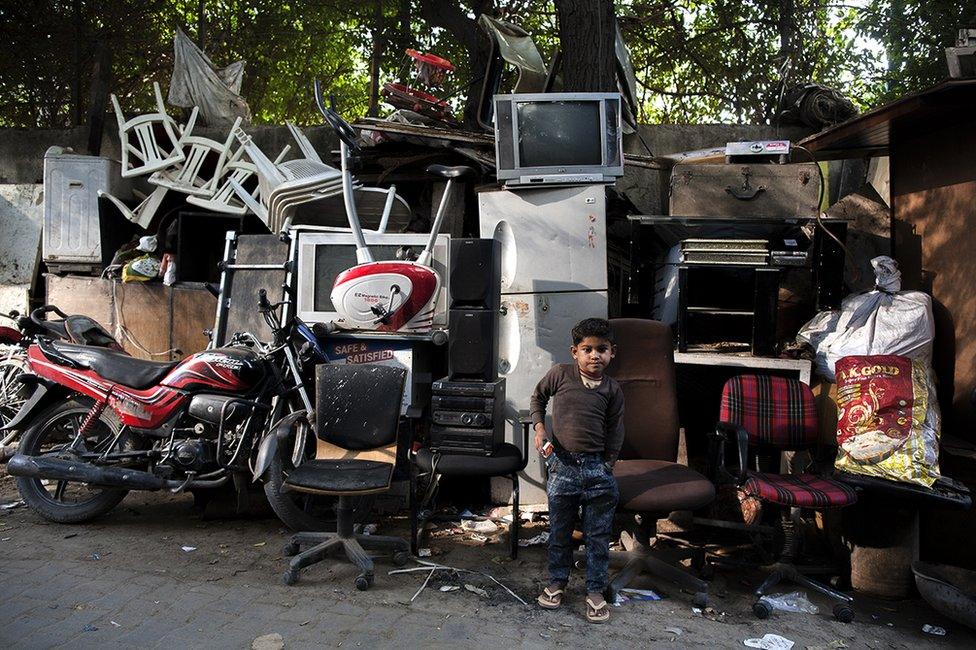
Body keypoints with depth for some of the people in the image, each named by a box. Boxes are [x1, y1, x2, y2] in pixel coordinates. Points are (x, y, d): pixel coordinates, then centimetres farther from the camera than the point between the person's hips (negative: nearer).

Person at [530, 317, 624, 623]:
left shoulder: (612, 389, 0)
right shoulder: (560, 374, -5)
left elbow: (615, 431, 6)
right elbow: (538, 396, 13)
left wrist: (607, 466, 0)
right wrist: (539, 427, 0)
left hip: (597, 467, 1)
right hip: (562, 465, -1)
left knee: (598, 535, 8)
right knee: (559, 532, 13)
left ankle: (595, 592, 23)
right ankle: (557, 583, 32)